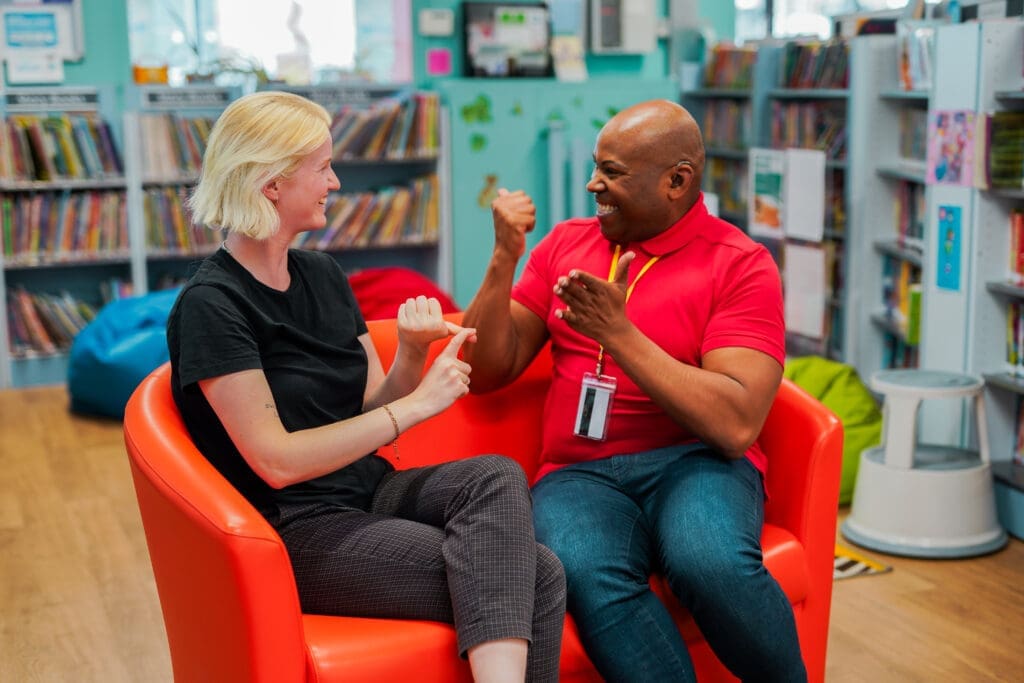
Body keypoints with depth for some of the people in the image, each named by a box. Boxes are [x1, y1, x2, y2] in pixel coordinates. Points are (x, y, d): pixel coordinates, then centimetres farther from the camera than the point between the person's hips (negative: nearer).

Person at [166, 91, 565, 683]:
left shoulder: (323, 274, 11)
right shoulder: (211, 306, -12)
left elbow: (373, 416, 11)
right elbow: (277, 461, -18)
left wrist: (414, 353, -9)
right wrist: (417, 404, -16)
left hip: (368, 490, 7)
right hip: (296, 530, -7)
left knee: (497, 477, -25)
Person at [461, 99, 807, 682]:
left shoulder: (741, 264, 0)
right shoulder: (565, 243, 15)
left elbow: (736, 425, -13)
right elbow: (488, 372, 11)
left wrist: (617, 331, -15)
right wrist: (504, 260, -2)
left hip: (694, 464, -2)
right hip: (580, 473, 2)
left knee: (712, 563, -36)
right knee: (586, 574, -34)